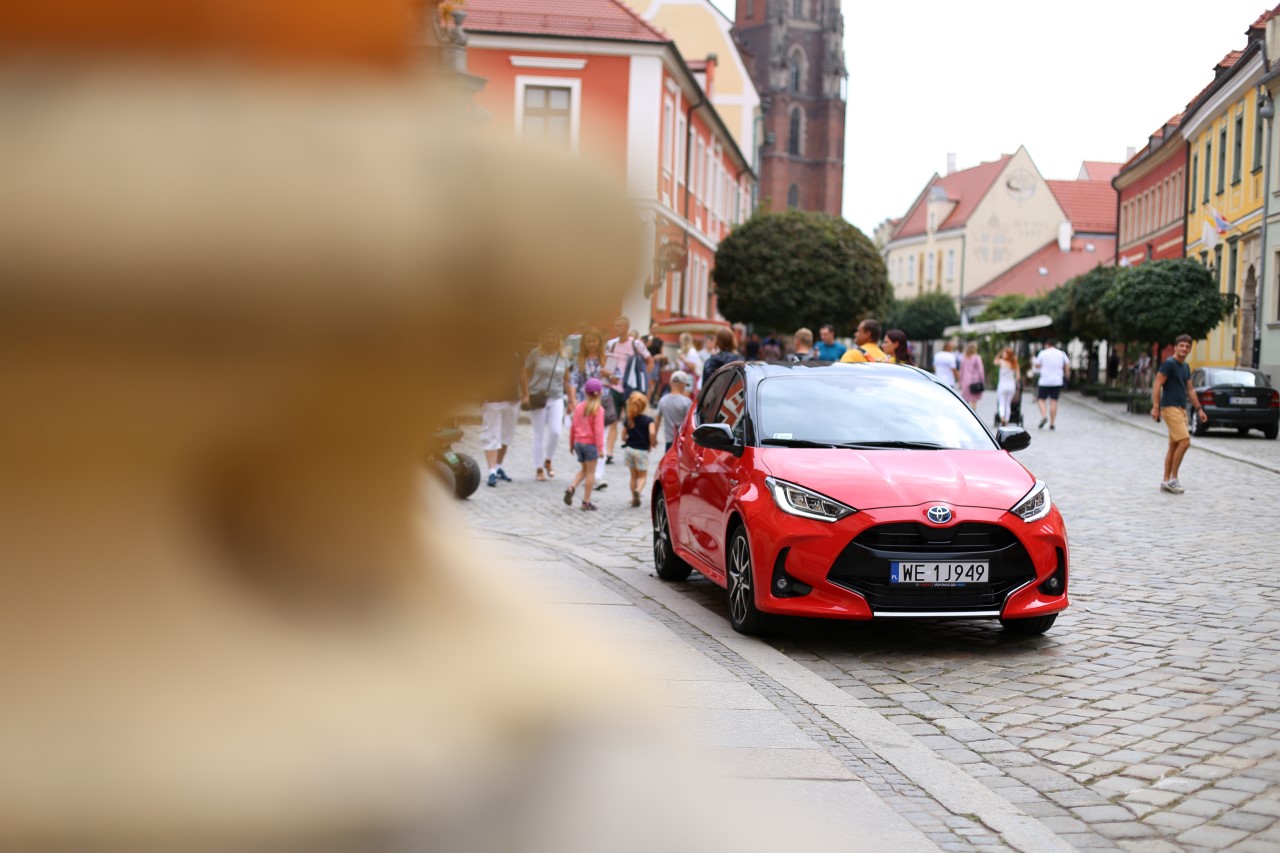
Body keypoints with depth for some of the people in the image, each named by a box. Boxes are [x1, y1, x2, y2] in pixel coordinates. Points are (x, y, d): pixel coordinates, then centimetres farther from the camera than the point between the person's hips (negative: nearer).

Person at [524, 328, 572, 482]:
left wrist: (572, 400, 9)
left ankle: (548, 461, 12)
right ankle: (539, 470, 11)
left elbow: (566, 381, 12)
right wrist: (526, 395, -9)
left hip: (556, 398, 2)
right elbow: (526, 375, 0)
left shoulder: (563, 357, 8)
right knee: (539, 435, 1)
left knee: (555, 432, -13)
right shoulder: (535, 354, -1)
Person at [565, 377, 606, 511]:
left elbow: (573, 426, 10)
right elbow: (598, 429, -17)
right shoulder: (598, 410, -12)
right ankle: (586, 502, 4)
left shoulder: (578, 407, 5)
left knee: (584, 469, 20)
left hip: (578, 443, 6)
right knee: (590, 472, 3)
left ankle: (571, 487, -4)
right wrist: (600, 447, -15)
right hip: (591, 443, -6)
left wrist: (571, 443, 20)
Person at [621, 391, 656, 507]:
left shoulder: (628, 420, 3)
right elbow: (652, 433, -25)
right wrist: (651, 445, -9)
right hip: (642, 450, -4)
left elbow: (623, 437, 5)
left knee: (633, 475, 16)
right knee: (642, 476, 5)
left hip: (629, 449, 4)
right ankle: (637, 490, -25)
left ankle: (634, 498, 17)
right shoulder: (648, 420, -10)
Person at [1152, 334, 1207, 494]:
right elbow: (1157, 385, -14)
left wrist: (1199, 409, 20)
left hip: (1181, 409, 9)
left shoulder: (1186, 367, 16)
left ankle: (1166, 481, 12)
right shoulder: (1169, 364, -9)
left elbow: (1189, 390, 23)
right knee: (1184, 442, -16)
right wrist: (1155, 407, -22)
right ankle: (1172, 479, -9)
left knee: (1174, 446, 8)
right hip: (1170, 408, -9)